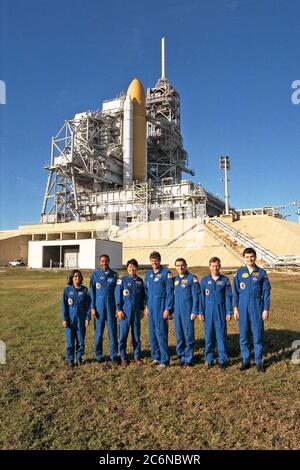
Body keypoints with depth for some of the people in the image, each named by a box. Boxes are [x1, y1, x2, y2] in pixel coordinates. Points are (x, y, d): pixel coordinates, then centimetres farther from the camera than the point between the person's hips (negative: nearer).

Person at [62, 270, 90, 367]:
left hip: (81, 319, 1)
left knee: (80, 340, 8)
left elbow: (88, 305, 3)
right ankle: (70, 359, 19)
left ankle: (79, 357, 23)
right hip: (70, 319, -1)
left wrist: (88, 318, -2)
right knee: (70, 340, 5)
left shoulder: (84, 290, 1)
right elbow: (64, 305, -1)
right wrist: (64, 319, -5)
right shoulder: (67, 290, -2)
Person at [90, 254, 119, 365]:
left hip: (111, 306, 1)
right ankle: (98, 355, 19)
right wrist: (92, 307, -3)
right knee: (98, 331, 5)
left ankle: (114, 355, 13)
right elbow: (92, 292, 2)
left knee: (113, 330, 3)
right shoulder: (95, 275, 1)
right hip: (99, 307, -1)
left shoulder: (114, 275, 5)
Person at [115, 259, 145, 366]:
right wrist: (119, 309, -7)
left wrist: (142, 309, 11)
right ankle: (123, 357, 15)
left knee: (136, 334, 10)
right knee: (123, 335, 2)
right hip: (125, 311, -3)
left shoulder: (140, 281, 6)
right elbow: (118, 296, -3)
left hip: (136, 312, 3)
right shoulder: (122, 280, -4)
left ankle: (137, 356, 21)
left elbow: (142, 296, 13)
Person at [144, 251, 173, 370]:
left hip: (161, 307, -6)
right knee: (152, 333, 10)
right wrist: (146, 306, 11)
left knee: (161, 333, -7)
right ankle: (156, 357, 22)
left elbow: (169, 292, -9)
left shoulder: (166, 273, -6)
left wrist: (167, 309, -13)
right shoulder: (148, 274, 12)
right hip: (151, 307, 6)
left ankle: (164, 360, 2)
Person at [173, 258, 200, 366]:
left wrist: (194, 311, -12)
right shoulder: (175, 279, 12)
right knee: (179, 334, 9)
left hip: (187, 311, -5)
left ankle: (189, 359, 10)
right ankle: (181, 357, 21)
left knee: (188, 334, -1)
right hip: (177, 311, 5)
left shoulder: (192, 278, -4)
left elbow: (196, 296, -7)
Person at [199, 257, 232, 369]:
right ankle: (209, 360, 19)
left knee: (221, 335, 3)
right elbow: (202, 297, 5)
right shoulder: (204, 280, 3)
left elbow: (228, 296, 2)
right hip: (208, 312, 1)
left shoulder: (225, 280, 1)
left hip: (220, 312, -1)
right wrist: (201, 312, 2)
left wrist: (229, 312, -2)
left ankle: (222, 360, 14)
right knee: (209, 336, 7)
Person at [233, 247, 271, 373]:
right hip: (243, 308, 1)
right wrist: (235, 308, 3)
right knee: (243, 335, 7)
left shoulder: (261, 273, 0)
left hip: (257, 308, -1)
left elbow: (266, 292, 2)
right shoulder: (239, 272, 3)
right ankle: (245, 360, 20)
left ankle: (259, 361, 18)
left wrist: (266, 309, -3)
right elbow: (235, 292, 7)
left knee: (258, 335, 4)